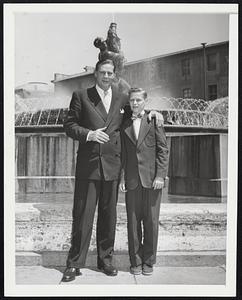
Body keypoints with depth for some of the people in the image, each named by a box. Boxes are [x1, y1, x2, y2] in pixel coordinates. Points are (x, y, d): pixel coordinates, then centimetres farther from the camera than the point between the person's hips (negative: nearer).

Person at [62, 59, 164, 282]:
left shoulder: (122, 98, 12)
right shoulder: (81, 96, 5)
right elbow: (69, 125, 2)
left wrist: (150, 113, 7)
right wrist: (89, 134, -14)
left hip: (112, 164, 3)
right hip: (88, 164, -2)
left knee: (109, 215, 10)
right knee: (82, 214, 0)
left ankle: (105, 259, 24)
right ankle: (75, 263, 11)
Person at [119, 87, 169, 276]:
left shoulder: (154, 121, 5)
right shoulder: (124, 125, 12)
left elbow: (163, 150, 1)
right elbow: (122, 154, 12)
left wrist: (161, 175, -8)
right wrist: (122, 177, 2)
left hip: (152, 179, -2)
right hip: (132, 180, 2)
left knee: (151, 222, 3)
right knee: (133, 222, 4)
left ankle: (148, 261, 17)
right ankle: (135, 262, 16)